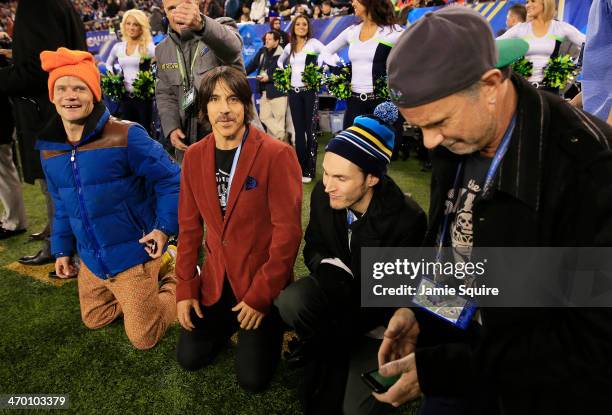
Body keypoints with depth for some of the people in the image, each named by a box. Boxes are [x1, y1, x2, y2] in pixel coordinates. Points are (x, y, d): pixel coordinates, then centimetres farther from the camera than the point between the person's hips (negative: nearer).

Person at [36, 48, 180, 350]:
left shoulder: (126, 136, -20)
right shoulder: (49, 150, 1)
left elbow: (170, 179, -16)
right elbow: (62, 206, 14)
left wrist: (164, 226, -24)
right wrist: (62, 249, 14)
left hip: (133, 255, -7)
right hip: (91, 261, 7)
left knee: (143, 339, 4)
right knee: (94, 320, 25)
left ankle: (178, 280, 27)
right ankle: (152, 280, 38)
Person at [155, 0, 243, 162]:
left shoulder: (222, 27, -8)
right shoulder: (163, 50, 8)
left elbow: (231, 46, -33)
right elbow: (164, 94, 14)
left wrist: (200, 24, -54)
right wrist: (171, 128, -3)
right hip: (187, 137, 5)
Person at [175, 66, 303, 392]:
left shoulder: (277, 155, -19)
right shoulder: (194, 156, -1)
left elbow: (287, 231, -19)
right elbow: (189, 226, 4)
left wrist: (260, 295, -17)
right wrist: (185, 288, 1)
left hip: (263, 282, -4)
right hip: (216, 279, 5)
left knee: (252, 378, 0)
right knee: (189, 358, 10)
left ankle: (270, 325, 29)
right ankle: (232, 322, 36)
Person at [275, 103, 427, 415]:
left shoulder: (407, 221, -30)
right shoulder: (323, 195, -15)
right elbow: (313, 247, 2)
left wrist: (340, 333, -23)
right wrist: (328, 269, -24)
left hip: (382, 311, -4)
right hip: (340, 291, 4)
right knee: (288, 301, -28)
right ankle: (332, 359, 1)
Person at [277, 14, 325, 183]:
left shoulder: (313, 43, -3)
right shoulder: (289, 47, 13)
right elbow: (280, 62, 30)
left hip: (310, 91, -5)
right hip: (294, 92, 5)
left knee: (310, 130, -4)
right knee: (299, 131, 7)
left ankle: (309, 170, 2)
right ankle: (301, 169, 15)